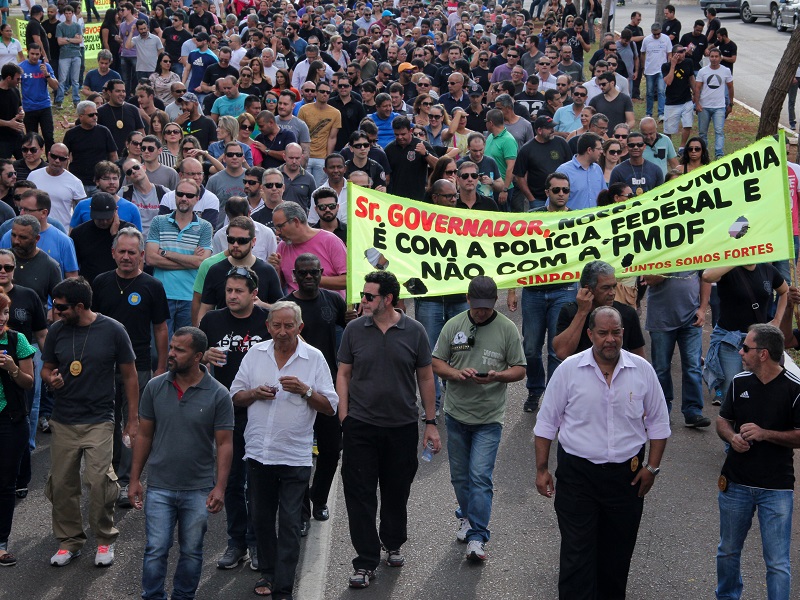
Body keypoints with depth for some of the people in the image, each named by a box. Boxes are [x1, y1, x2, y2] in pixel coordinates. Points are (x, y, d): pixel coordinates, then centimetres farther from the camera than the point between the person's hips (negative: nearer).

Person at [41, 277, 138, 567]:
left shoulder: (112, 331, -7)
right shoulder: (56, 331, 1)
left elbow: (129, 375, 1)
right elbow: (46, 368, 16)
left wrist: (133, 419, 1)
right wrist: (51, 378, -10)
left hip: (99, 420, -3)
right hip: (63, 421, 4)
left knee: (99, 480, -12)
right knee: (61, 483, 4)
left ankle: (105, 540, 7)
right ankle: (69, 540, 21)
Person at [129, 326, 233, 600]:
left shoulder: (218, 395, -7)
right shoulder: (155, 387, -1)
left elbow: (224, 444, -6)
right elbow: (145, 436, 6)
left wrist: (220, 487, -13)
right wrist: (135, 479, 4)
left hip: (199, 490, -1)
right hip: (159, 487, 1)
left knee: (191, 552, 11)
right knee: (156, 551, 0)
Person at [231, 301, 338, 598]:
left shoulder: (314, 358, -2)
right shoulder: (255, 354, 6)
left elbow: (330, 406, -3)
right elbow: (236, 396, 10)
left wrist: (305, 390, -18)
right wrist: (255, 393, -10)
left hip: (295, 458, -3)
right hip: (258, 453, 3)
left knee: (289, 523, -3)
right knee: (261, 518, 14)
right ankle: (268, 571, 31)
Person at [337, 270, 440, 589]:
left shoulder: (414, 332, -2)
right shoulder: (354, 329, -1)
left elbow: (425, 378, 5)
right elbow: (344, 374, 5)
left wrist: (431, 423, 4)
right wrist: (344, 418, -2)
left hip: (402, 427, 0)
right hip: (360, 427, 0)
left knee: (397, 491, 14)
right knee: (360, 494, -3)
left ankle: (393, 544, 37)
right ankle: (365, 563, 3)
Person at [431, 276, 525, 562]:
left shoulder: (507, 328, -2)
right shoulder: (453, 325, 3)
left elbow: (520, 370, 1)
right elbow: (436, 364, 6)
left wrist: (497, 376, -19)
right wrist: (457, 373, -14)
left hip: (489, 417, -3)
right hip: (456, 413, 3)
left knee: (480, 476, -10)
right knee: (460, 475, 14)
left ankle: (477, 537, -8)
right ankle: (467, 517, 37)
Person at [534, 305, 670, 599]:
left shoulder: (642, 370, -2)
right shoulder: (569, 370, -6)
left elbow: (658, 422, 8)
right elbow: (546, 422, 2)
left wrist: (652, 467, 3)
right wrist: (542, 469, 1)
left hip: (626, 475, 2)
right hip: (578, 473, -2)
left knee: (617, 553, 13)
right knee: (576, 553, -3)